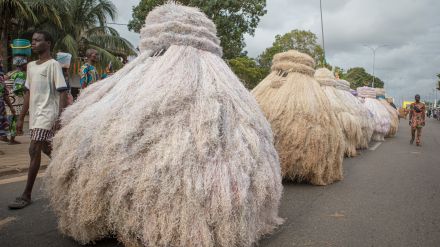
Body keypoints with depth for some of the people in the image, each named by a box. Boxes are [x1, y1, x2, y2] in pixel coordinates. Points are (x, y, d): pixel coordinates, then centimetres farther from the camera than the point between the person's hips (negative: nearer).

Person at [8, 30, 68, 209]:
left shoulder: (53, 64, -8)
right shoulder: (31, 66, 14)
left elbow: (63, 92, -13)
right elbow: (29, 93, 17)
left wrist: (61, 119, -21)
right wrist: (21, 118, 15)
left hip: (47, 114, -8)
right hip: (34, 115, 8)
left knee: (34, 151, -9)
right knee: (46, 149, 15)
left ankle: (26, 195, -2)